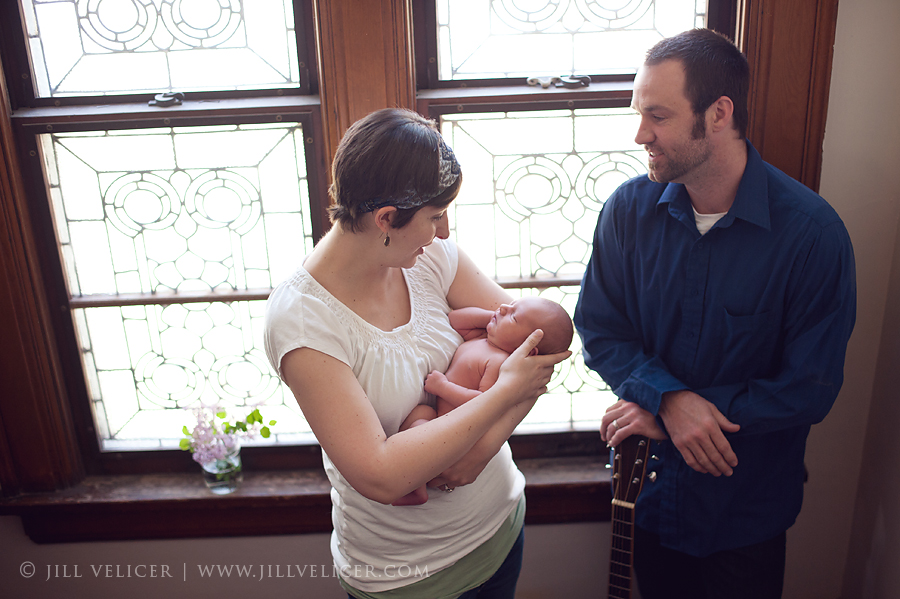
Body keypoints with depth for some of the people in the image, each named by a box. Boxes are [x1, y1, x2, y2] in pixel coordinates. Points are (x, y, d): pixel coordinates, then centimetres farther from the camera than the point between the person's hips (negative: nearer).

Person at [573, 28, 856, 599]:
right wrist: (670, 398, -24)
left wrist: (657, 411, -19)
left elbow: (810, 389, -17)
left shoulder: (813, 231, -21)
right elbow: (599, 331, -5)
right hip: (650, 488, 3)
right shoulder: (628, 209, -11)